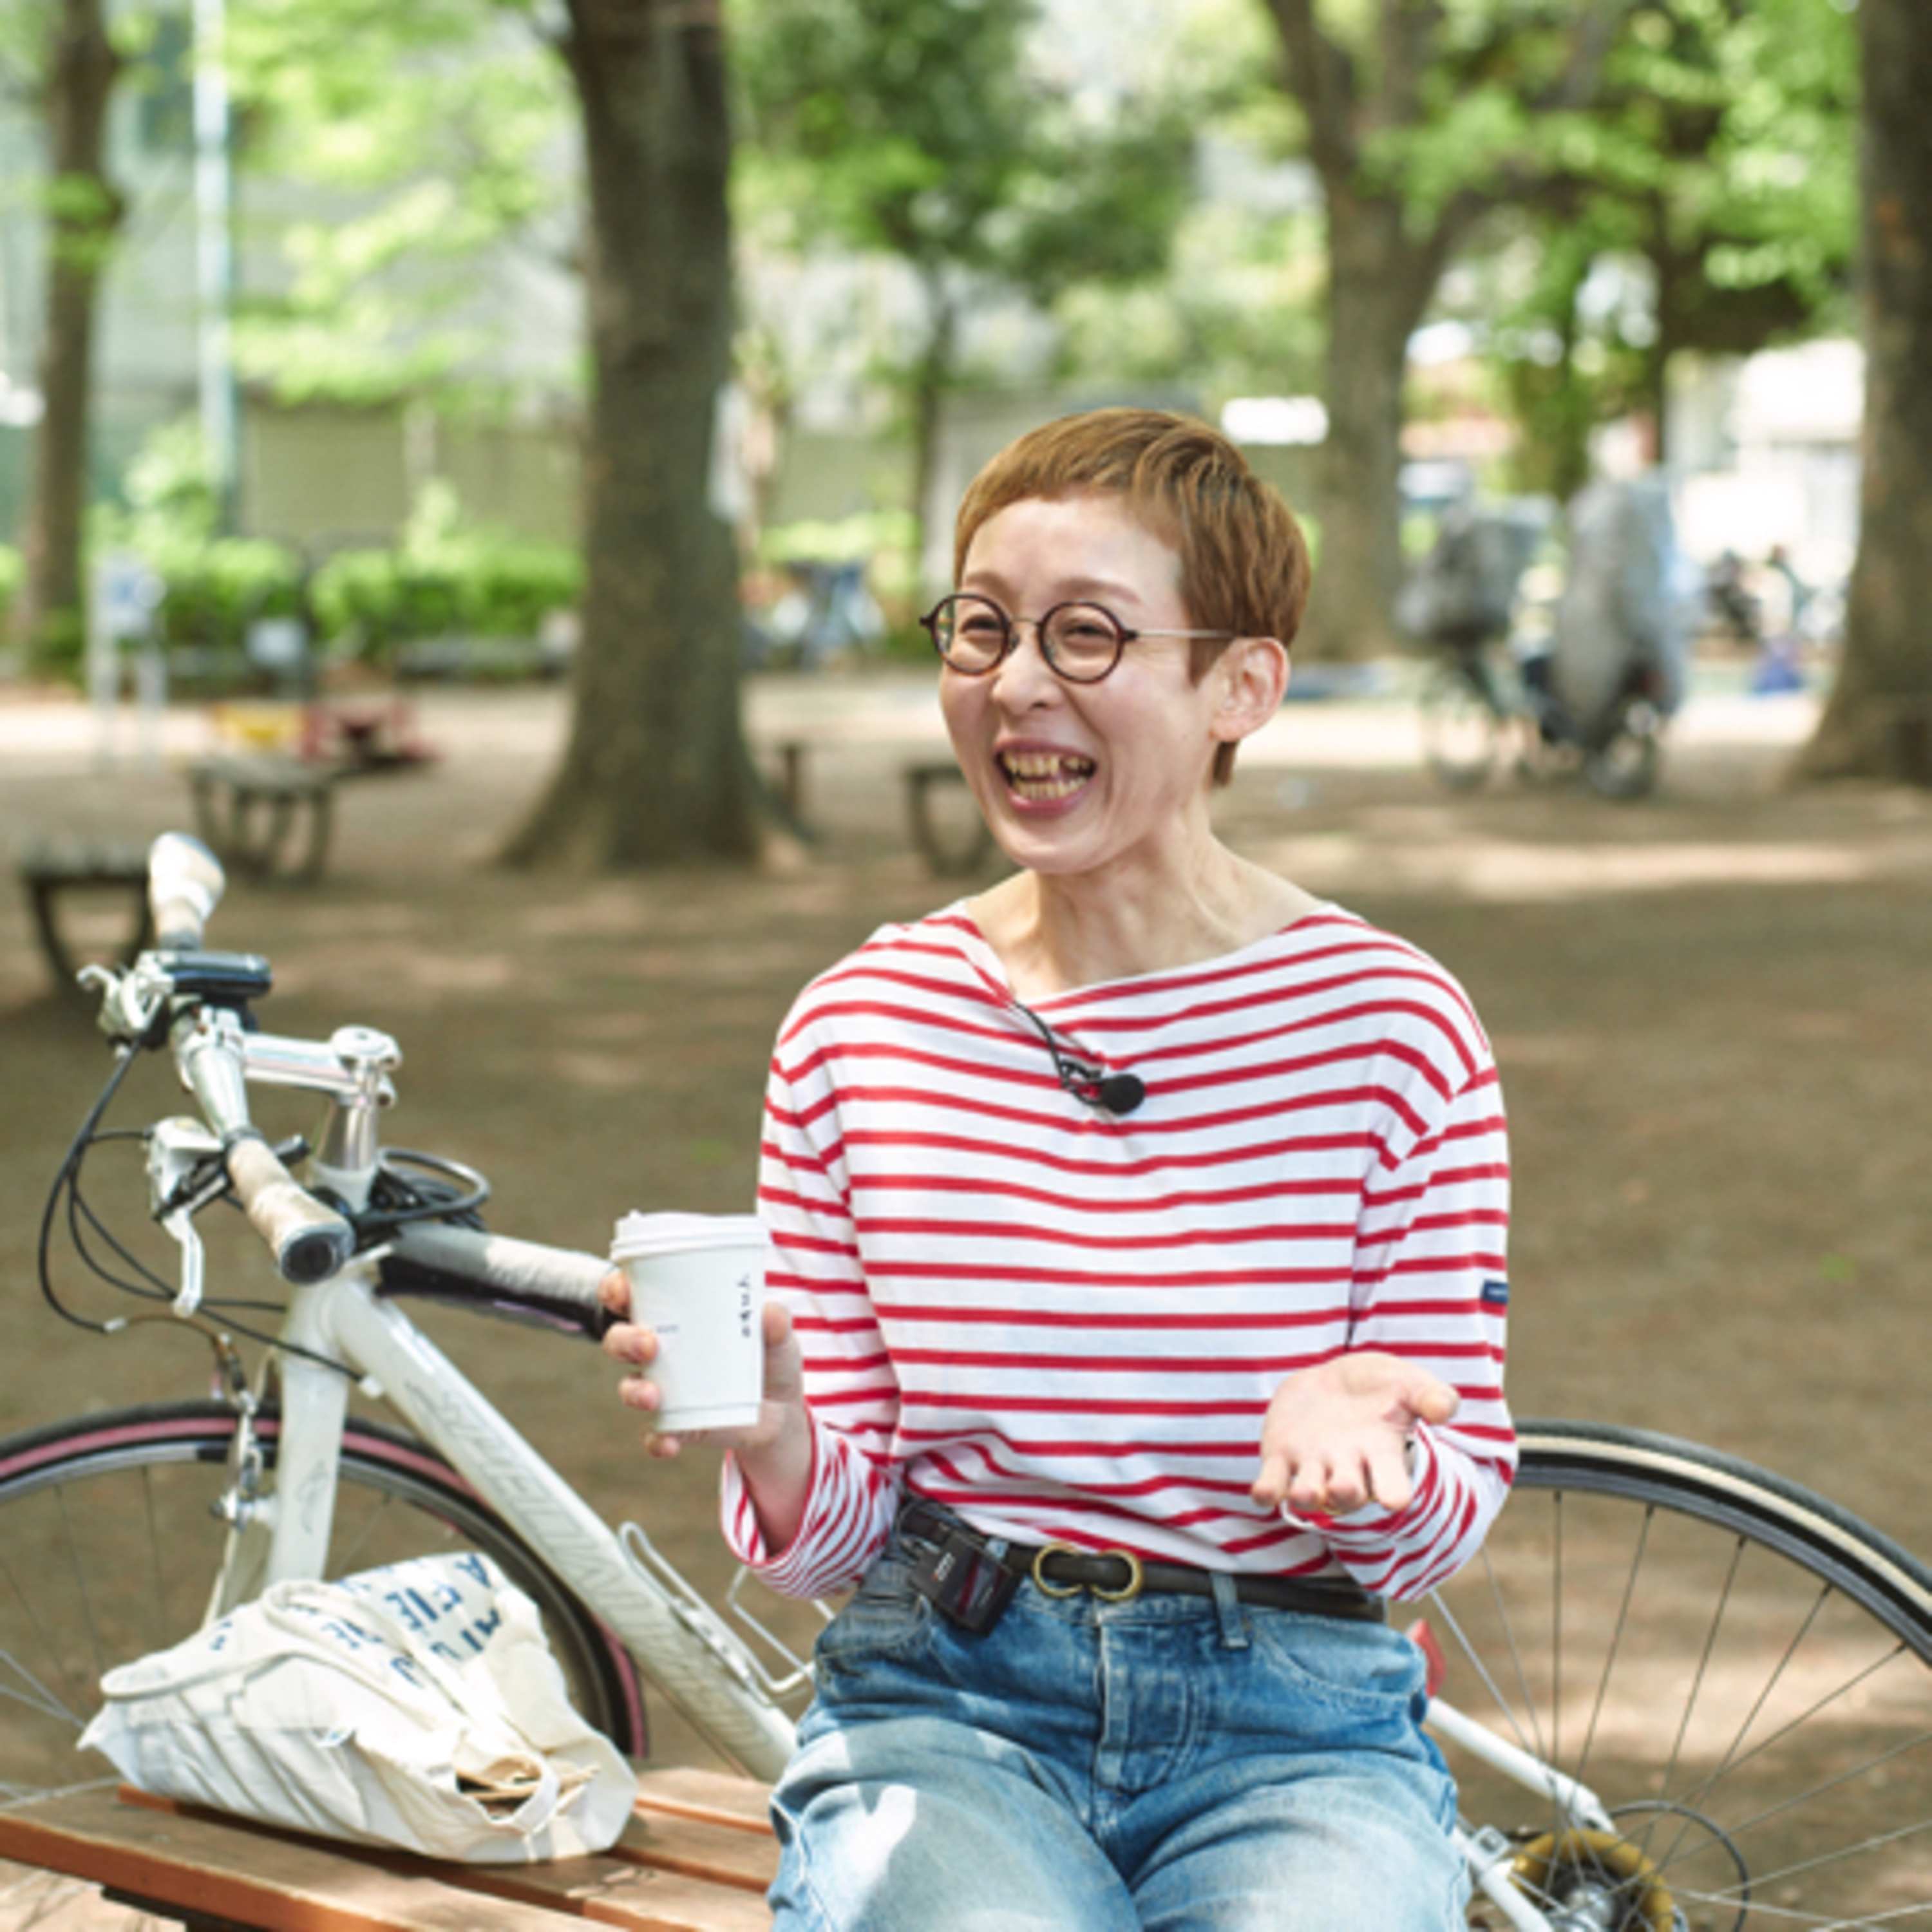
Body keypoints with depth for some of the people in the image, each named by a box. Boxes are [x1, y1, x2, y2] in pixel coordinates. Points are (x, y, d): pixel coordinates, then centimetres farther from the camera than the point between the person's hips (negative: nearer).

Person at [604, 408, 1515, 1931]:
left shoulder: (1390, 1023, -1)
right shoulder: (859, 1027, 4)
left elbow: (1450, 1519, 3)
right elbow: (827, 1542, 6)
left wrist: (1353, 1452, -20)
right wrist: (773, 1432, -16)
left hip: (1292, 1728, 0)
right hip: (944, 1708, 0)